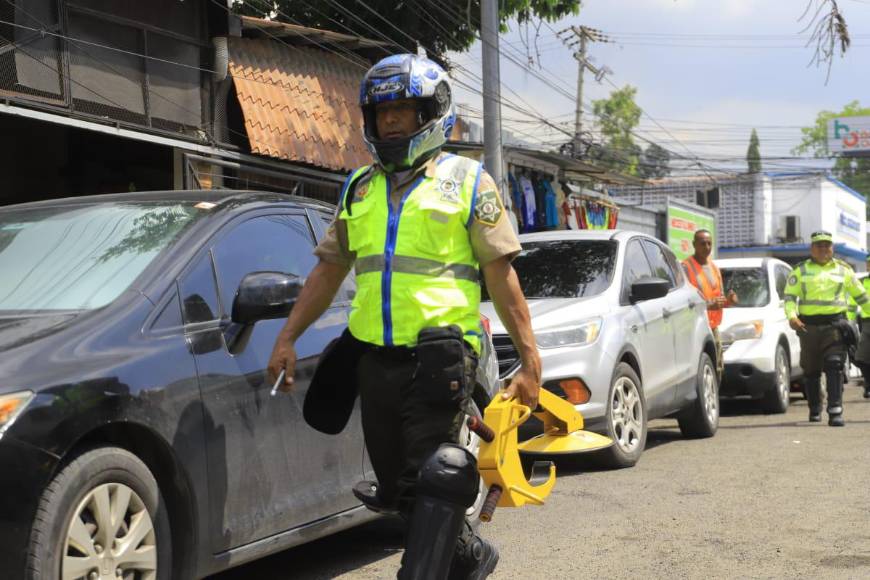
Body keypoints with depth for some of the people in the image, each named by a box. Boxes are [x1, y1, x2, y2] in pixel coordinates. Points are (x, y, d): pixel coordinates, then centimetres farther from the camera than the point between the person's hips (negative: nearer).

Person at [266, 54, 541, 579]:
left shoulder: (467, 180, 2)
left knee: (433, 481, -10)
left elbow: (501, 275, -2)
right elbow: (329, 270, 19)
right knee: (397, 486, 14)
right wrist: (288, 338, 12)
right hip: (375, 358, 6)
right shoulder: (360, 188, 17)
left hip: (439, 354, -6)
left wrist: (530, 358, -7)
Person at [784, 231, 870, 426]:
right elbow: (789, 296, 2)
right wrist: (792, 316, -15)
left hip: (835, 324, -1)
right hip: (808, 327, 1)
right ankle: (815, 410, 25)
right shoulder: (800, 271, 10)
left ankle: (835, 411, -17)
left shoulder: (843, 269, 12)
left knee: (834, 367, -14)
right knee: (811, 371, 8)